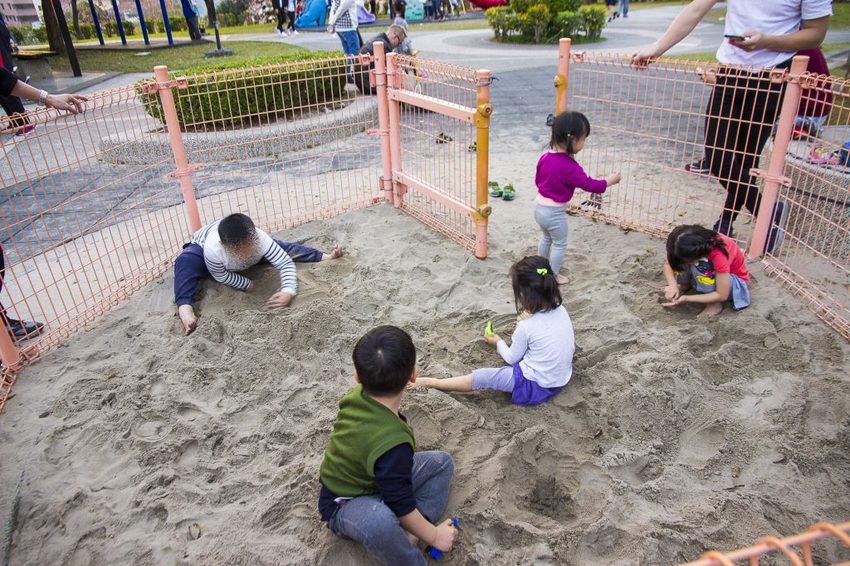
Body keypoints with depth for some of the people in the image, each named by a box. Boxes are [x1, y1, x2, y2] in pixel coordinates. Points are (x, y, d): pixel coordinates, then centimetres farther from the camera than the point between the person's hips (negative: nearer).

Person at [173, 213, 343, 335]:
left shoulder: (260, 238, -41)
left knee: (283, 249, -3)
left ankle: (325, 257, 10)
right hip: (201, 246, -3)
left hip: (238, 241, 3)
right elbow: (221, 276, -26)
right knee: (186, 262, -37)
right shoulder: (213, 249, -46)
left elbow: (286, 263, -36)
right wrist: (245, 284, -24)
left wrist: (288, 291, -50)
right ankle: (185, 308, -45)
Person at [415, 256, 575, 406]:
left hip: (537, 385, -7)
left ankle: (432, 382, 1)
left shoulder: (526, 327, -22)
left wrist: (498, 342, 13)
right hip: (562, 378, 7)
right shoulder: (561, 310, -5)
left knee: (482, 377, -5)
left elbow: (511, 358, -7)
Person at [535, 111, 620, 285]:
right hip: (555, 212, -7)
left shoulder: (545, 157, -4)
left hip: (540, 207, 7)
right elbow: (589, 185, -20)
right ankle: (553, 275, 26)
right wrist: (610, 180, -6)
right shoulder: (569, 166, -26)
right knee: (560, 244, 13)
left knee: (546, 238, 28)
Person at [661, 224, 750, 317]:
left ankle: (714, 304, -16)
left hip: (735, 279, -5)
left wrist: (686, 298, -34)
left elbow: (721, 295, -32)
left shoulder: (719, 255, -38)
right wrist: (673, 285, -31)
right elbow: (668, 263, -14)